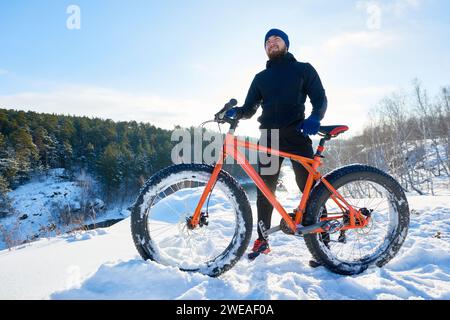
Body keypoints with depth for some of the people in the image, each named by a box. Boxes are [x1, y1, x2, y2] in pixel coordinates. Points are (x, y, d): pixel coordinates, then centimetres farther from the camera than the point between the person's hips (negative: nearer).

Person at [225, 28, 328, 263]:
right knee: (264, 190, 0)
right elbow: (250, 108, 16)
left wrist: (315, 118, -17)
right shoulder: (261, 77, 23)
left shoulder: (303, 69, 14)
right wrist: (236, 112, -8)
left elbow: (320, 98, 5)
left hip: (297, 133, -3)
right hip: (269, 135, 3)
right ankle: (262, 240, 9)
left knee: (309, 187, -11)